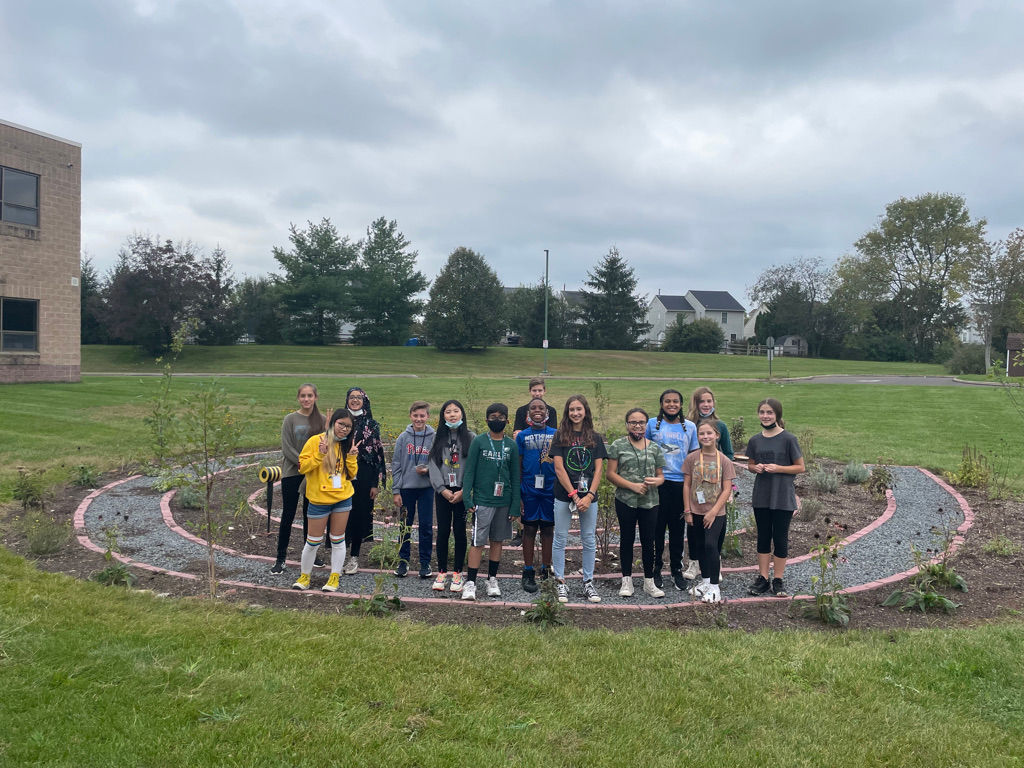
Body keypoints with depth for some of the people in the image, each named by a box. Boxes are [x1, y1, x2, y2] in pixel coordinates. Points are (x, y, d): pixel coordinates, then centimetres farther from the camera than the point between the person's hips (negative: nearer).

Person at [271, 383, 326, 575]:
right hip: (292, 473, -2)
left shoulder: (321, 420, 3)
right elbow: (287, 448, -9)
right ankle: (280, 559, 9)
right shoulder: (290, 419, -4)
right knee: (288, 516, 1)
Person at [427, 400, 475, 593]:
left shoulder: (470, 438, 1)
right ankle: (441, 572, 14)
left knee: (460, 531, 3)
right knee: (443, 531, 4)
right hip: (442, 492, 1)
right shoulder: (438, 437, 6)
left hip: (462, 492, -1)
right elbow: (433, 464, 1)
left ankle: (458, 573, 12)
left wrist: (463, 491, -12)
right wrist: (443, 489, -9)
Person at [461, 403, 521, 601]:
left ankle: (492, 579, 24)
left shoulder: (511, 445, 7)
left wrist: (515, 505, 4)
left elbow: (515, 477, 9)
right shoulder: (478, 442, -2)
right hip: (482, 501, -3)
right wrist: (467, 498, -10)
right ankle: (470, 583, 3)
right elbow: (469, 471, -2)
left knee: (497, 541, 11)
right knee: (477, 542, -3)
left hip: (504, 501, 3)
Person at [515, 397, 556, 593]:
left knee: (548, 530, 8)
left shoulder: (556, 435, 4)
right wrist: (516, 493, 1)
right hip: (529, 490, -1)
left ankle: (546, 571, 18)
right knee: (529, 530, 5)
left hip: (550, 489, 1)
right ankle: (528, 573, 13)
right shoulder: (522, 436, 4)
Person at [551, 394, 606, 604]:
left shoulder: (595, 438, 6)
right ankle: (560, 583, 14)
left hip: (588, 497, 2)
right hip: (564, 496, -2)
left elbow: (598, 469, 2)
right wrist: (574, 495, -11)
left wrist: (589, 496, -10)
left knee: (590, 541, 7)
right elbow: (559, 469, -6)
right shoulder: (560, 437, 0)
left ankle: (588, 583, 19)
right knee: (560, 539, 4)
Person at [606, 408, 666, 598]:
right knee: (627, 539, 8)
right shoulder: (618, 445, -1)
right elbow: (611, 474, -6)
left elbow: (661, 476, 11)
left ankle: (649, 582, 18)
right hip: (625, 501, -2)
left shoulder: (654, 448, 8)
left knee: (648, 541, 7)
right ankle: (627, 581, 18)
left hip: (650, 502, 2)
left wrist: (657, 480, -13)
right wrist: (632, 485, -15)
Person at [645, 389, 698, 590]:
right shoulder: (652, 424, 3)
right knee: (657, 527, 3)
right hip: (657, 482, -1)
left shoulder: (690, 427, 7)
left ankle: (677, 570, 21)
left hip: (681, 483, 2)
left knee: (678, 529, 8)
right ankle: (655, 569, 15)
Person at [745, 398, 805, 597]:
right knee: (763, 537, 10)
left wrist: (778, 468, -19)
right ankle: (763, 578, 19)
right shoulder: (755, 440, 5)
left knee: (780, 538, 3)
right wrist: (755, 468, -6)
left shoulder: (788, 439, -8)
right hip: (761, 497, 4)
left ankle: (778, 580, 14)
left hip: (783, 498, -4)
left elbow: (800, 467, -5)